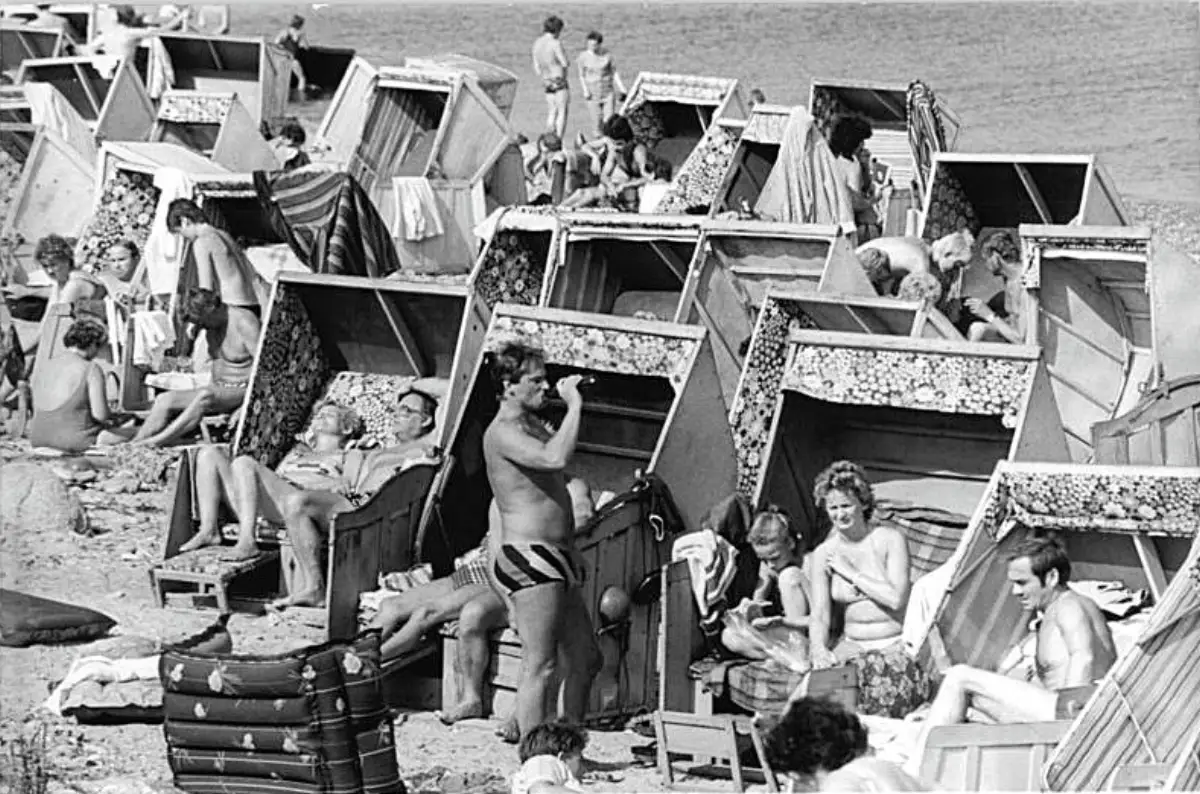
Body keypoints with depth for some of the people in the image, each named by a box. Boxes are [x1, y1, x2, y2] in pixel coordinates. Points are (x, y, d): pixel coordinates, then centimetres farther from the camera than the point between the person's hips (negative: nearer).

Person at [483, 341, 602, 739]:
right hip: (528, 557, -10)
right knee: (541, 666, -12)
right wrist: (574, 406, -21)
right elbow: (555, 457, -29)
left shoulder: (533, 426, 19)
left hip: (555, 559, 10)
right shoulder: (502, 432, -13)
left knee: (585, 659, 15)